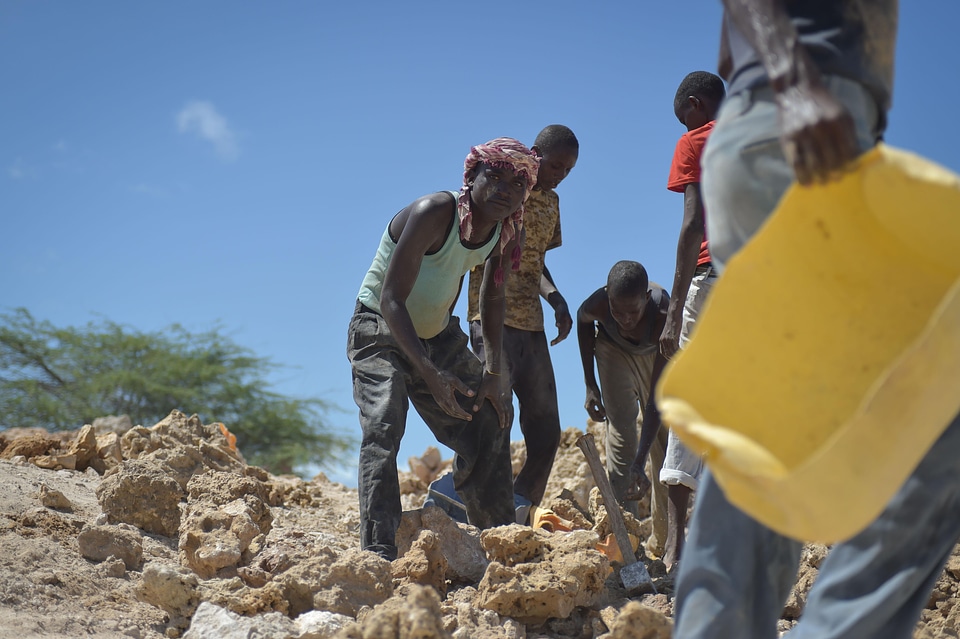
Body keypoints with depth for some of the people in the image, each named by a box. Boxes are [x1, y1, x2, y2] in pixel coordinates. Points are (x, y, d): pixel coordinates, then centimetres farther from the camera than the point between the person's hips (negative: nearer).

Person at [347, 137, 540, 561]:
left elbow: (493, 296, 9)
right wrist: (430, 374, -38)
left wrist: (492, 373, 3)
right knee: (383, 429, -25)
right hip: (381, 331, -7)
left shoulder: (506, 230, -7)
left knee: (487, 425, 8)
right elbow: (391, 299, -31)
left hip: (440, 336, 7)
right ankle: (379, 554, -26)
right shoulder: (434, 214, -28)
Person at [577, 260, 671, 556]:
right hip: (613, 348, 0)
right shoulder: (598, 304, -38)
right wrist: (590, 384, -9)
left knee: (662, 436, 0)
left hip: (655, 353, 0)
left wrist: (639, 463, -50)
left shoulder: (664, 316, -43)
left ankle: (662, 537, 12)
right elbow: (583, 320, -9)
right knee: (621, 426, -15)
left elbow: (656, 399, -43)